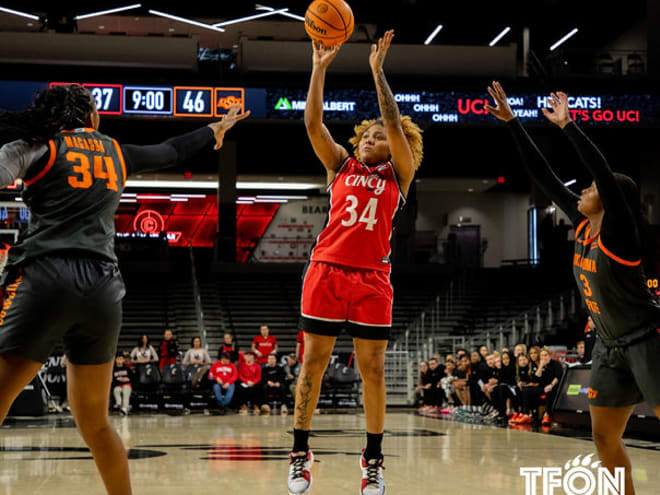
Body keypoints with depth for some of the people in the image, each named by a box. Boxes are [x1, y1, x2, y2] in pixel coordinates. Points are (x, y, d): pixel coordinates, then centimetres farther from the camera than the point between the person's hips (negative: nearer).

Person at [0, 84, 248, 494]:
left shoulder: (35, 146, 10)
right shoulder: (116, 153, 22)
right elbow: (172, 152, 38)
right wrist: (214, 131, 54)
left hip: (46, 277, -4)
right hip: (102, 290, 5)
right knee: (94, 422, 17)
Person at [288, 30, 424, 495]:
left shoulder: (397, 174, 10)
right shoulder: (341, 165, 14)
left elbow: (395, 126, -4)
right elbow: (314, 124, 3)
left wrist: (378, 70, -5)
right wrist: (320, 68, -4)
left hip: (372, 278, -1)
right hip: (326, 270, 1)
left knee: (373, 369, 2)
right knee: (314, 362, 1)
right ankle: (300, 455, 8)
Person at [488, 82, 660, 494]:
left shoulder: (619, 230, -15)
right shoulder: (584, 226, 4)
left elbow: (603, 169, -28)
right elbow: (544, 176, 6)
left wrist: (568, 125, -25)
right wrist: (512, 122, 4)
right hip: (611, 347, 8)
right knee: (604, 437, 8)